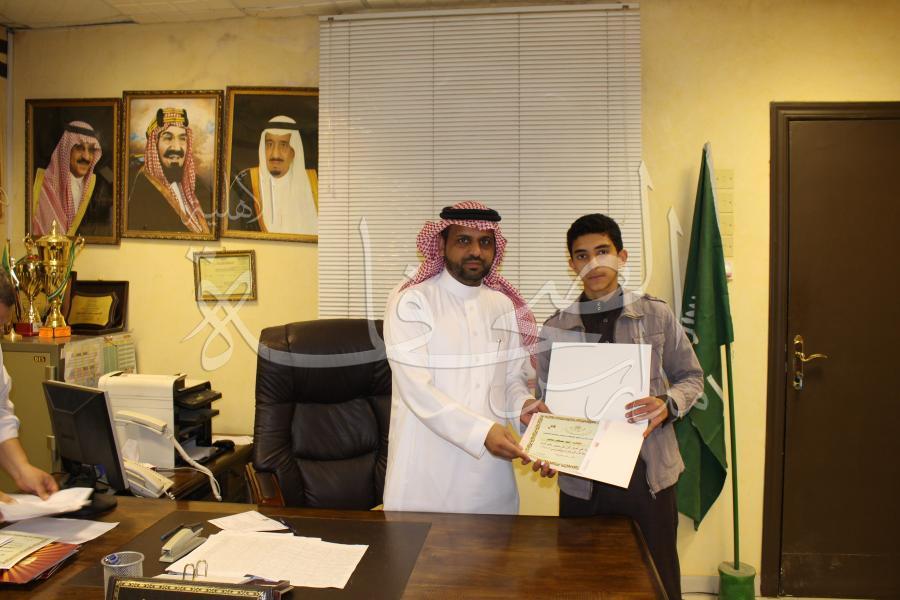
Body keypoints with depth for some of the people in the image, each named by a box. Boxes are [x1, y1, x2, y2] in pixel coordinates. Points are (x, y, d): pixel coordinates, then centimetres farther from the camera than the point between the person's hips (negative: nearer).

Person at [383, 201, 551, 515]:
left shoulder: (503, 304, 9)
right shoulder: (410, 302, -8)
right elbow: (417, 389, -16)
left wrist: (521, 404, -7)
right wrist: (482, 430, -23)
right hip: (428, 469, -5)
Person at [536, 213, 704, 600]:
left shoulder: (655, 315, 0)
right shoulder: (555, 329, 4)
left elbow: (691, 377, 8)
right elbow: (545, 402, 8)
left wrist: (668, 404, -13)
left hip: (647, 470, -1)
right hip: (582, 479, 1)